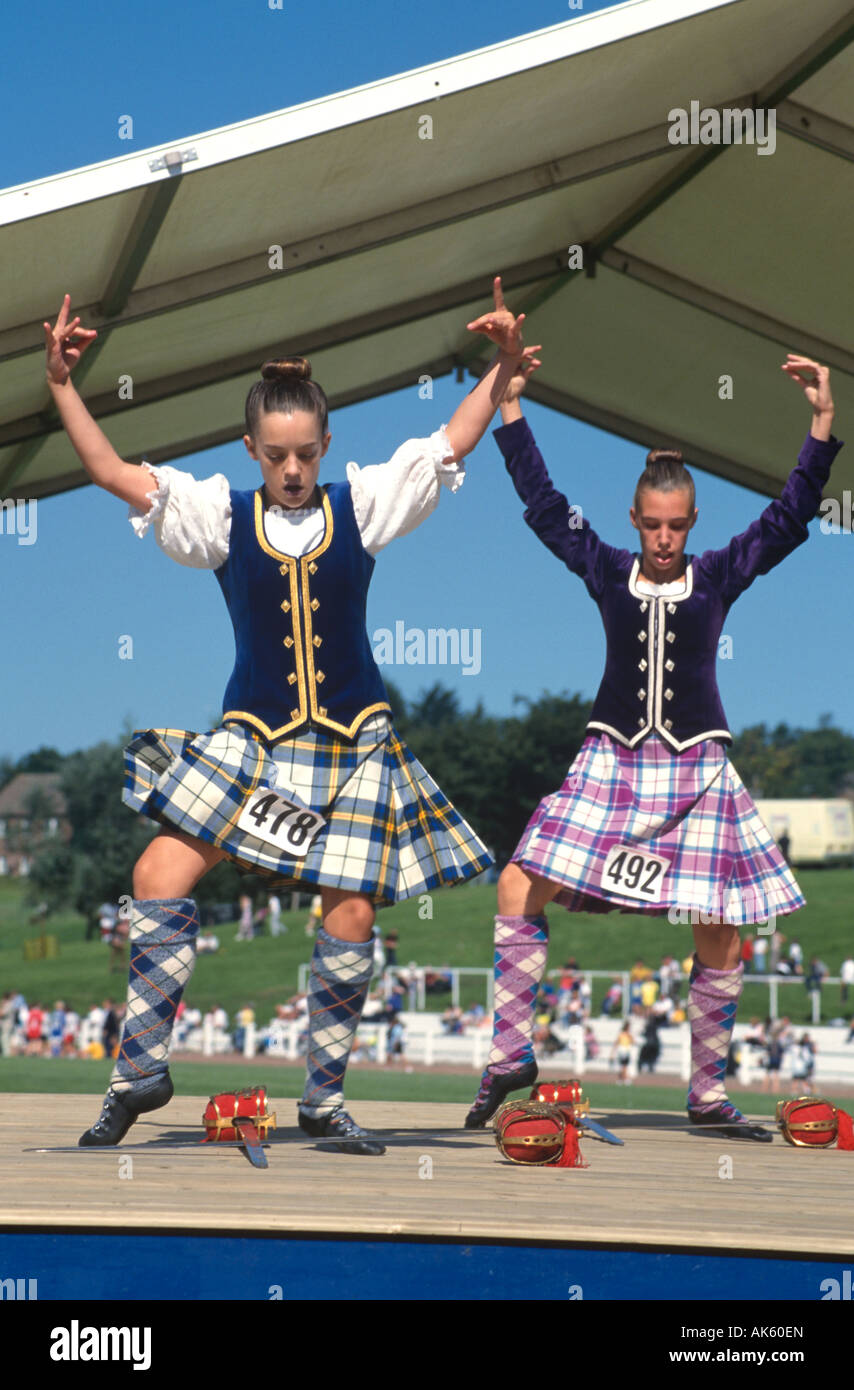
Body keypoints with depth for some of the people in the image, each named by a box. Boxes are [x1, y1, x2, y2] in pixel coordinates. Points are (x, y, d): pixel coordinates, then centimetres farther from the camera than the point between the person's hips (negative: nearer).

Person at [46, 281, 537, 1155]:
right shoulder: (222, 516, 0)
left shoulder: (363, 504, 2)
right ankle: (140, 1070, -1)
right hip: (251, 740, 0)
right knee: (161, 878, -14)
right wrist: (61, 385, -13)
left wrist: (502, 369, -10)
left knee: (351, 920, -2)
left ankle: (324, 1100, 13)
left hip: (351, 745, 0)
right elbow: (111, 472, -6)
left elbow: (452, 443, 2)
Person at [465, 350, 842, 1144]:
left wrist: (822, 424, -15)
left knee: (719, 934, -3)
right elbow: (543, 504, 2)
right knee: (520, 892, -10)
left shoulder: (719, 576, 2)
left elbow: (790, 516, -5)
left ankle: (708, 1094, 11)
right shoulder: (606, 572, 3)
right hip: (612, 761, 1)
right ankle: (511, 1055, 1)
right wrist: (511, 408, -3)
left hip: (696, 766, 0)